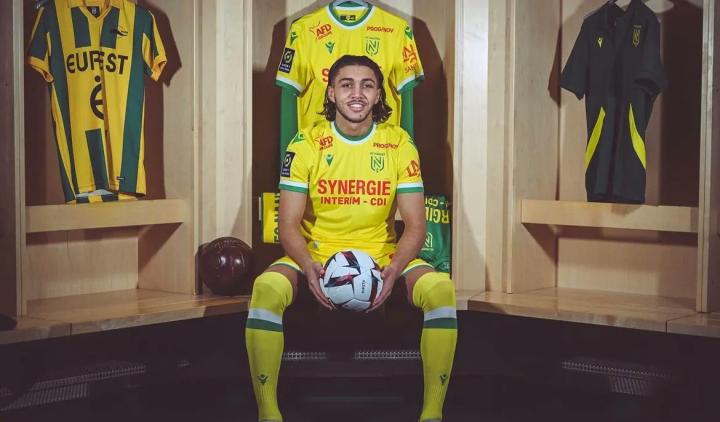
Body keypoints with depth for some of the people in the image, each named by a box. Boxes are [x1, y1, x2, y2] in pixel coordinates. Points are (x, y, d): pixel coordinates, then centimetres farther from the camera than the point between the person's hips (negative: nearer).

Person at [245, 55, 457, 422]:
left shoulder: (399, 144, -1)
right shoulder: (306, 144, -3)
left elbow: (415, 225, -3)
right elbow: (289, 223, -5)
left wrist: (395, 269, -23)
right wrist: (309, 267, -26)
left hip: (381, 254, 1)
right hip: (316, 253, -1)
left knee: (441, 289, -28)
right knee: (266, 288, -32)